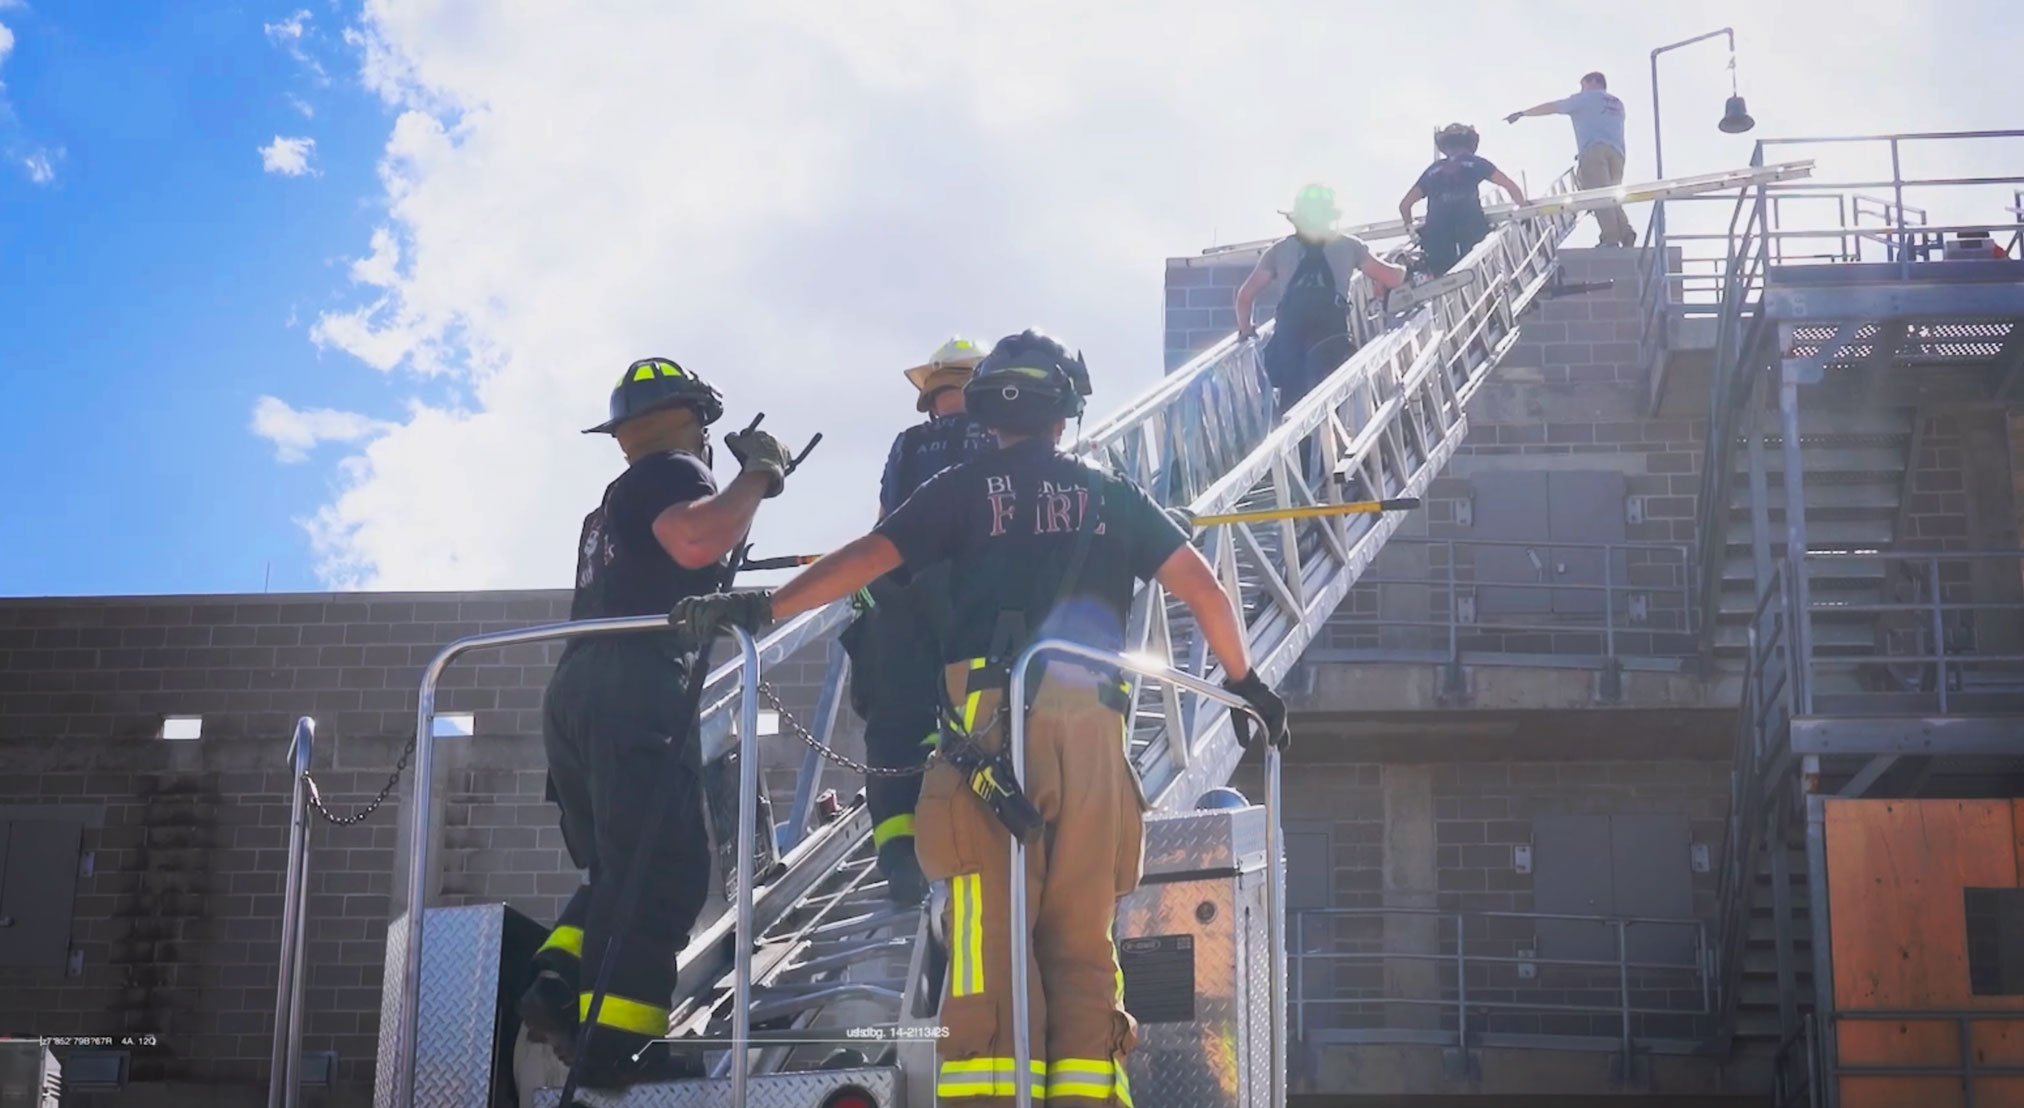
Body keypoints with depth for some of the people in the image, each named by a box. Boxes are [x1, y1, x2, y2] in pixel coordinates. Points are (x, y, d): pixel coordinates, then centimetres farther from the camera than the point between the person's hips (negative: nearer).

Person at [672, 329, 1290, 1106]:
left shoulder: (967, 487, 11)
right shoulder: (1111, 497, 17)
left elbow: (868, 557, 2)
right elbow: (1202, 588, 13)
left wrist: (764, 607, 4)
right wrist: (1243, 680, 26)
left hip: (990, 719, -2)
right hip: (1092, 723, 2)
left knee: (987, 932, -5)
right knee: (1082, 941, 7)